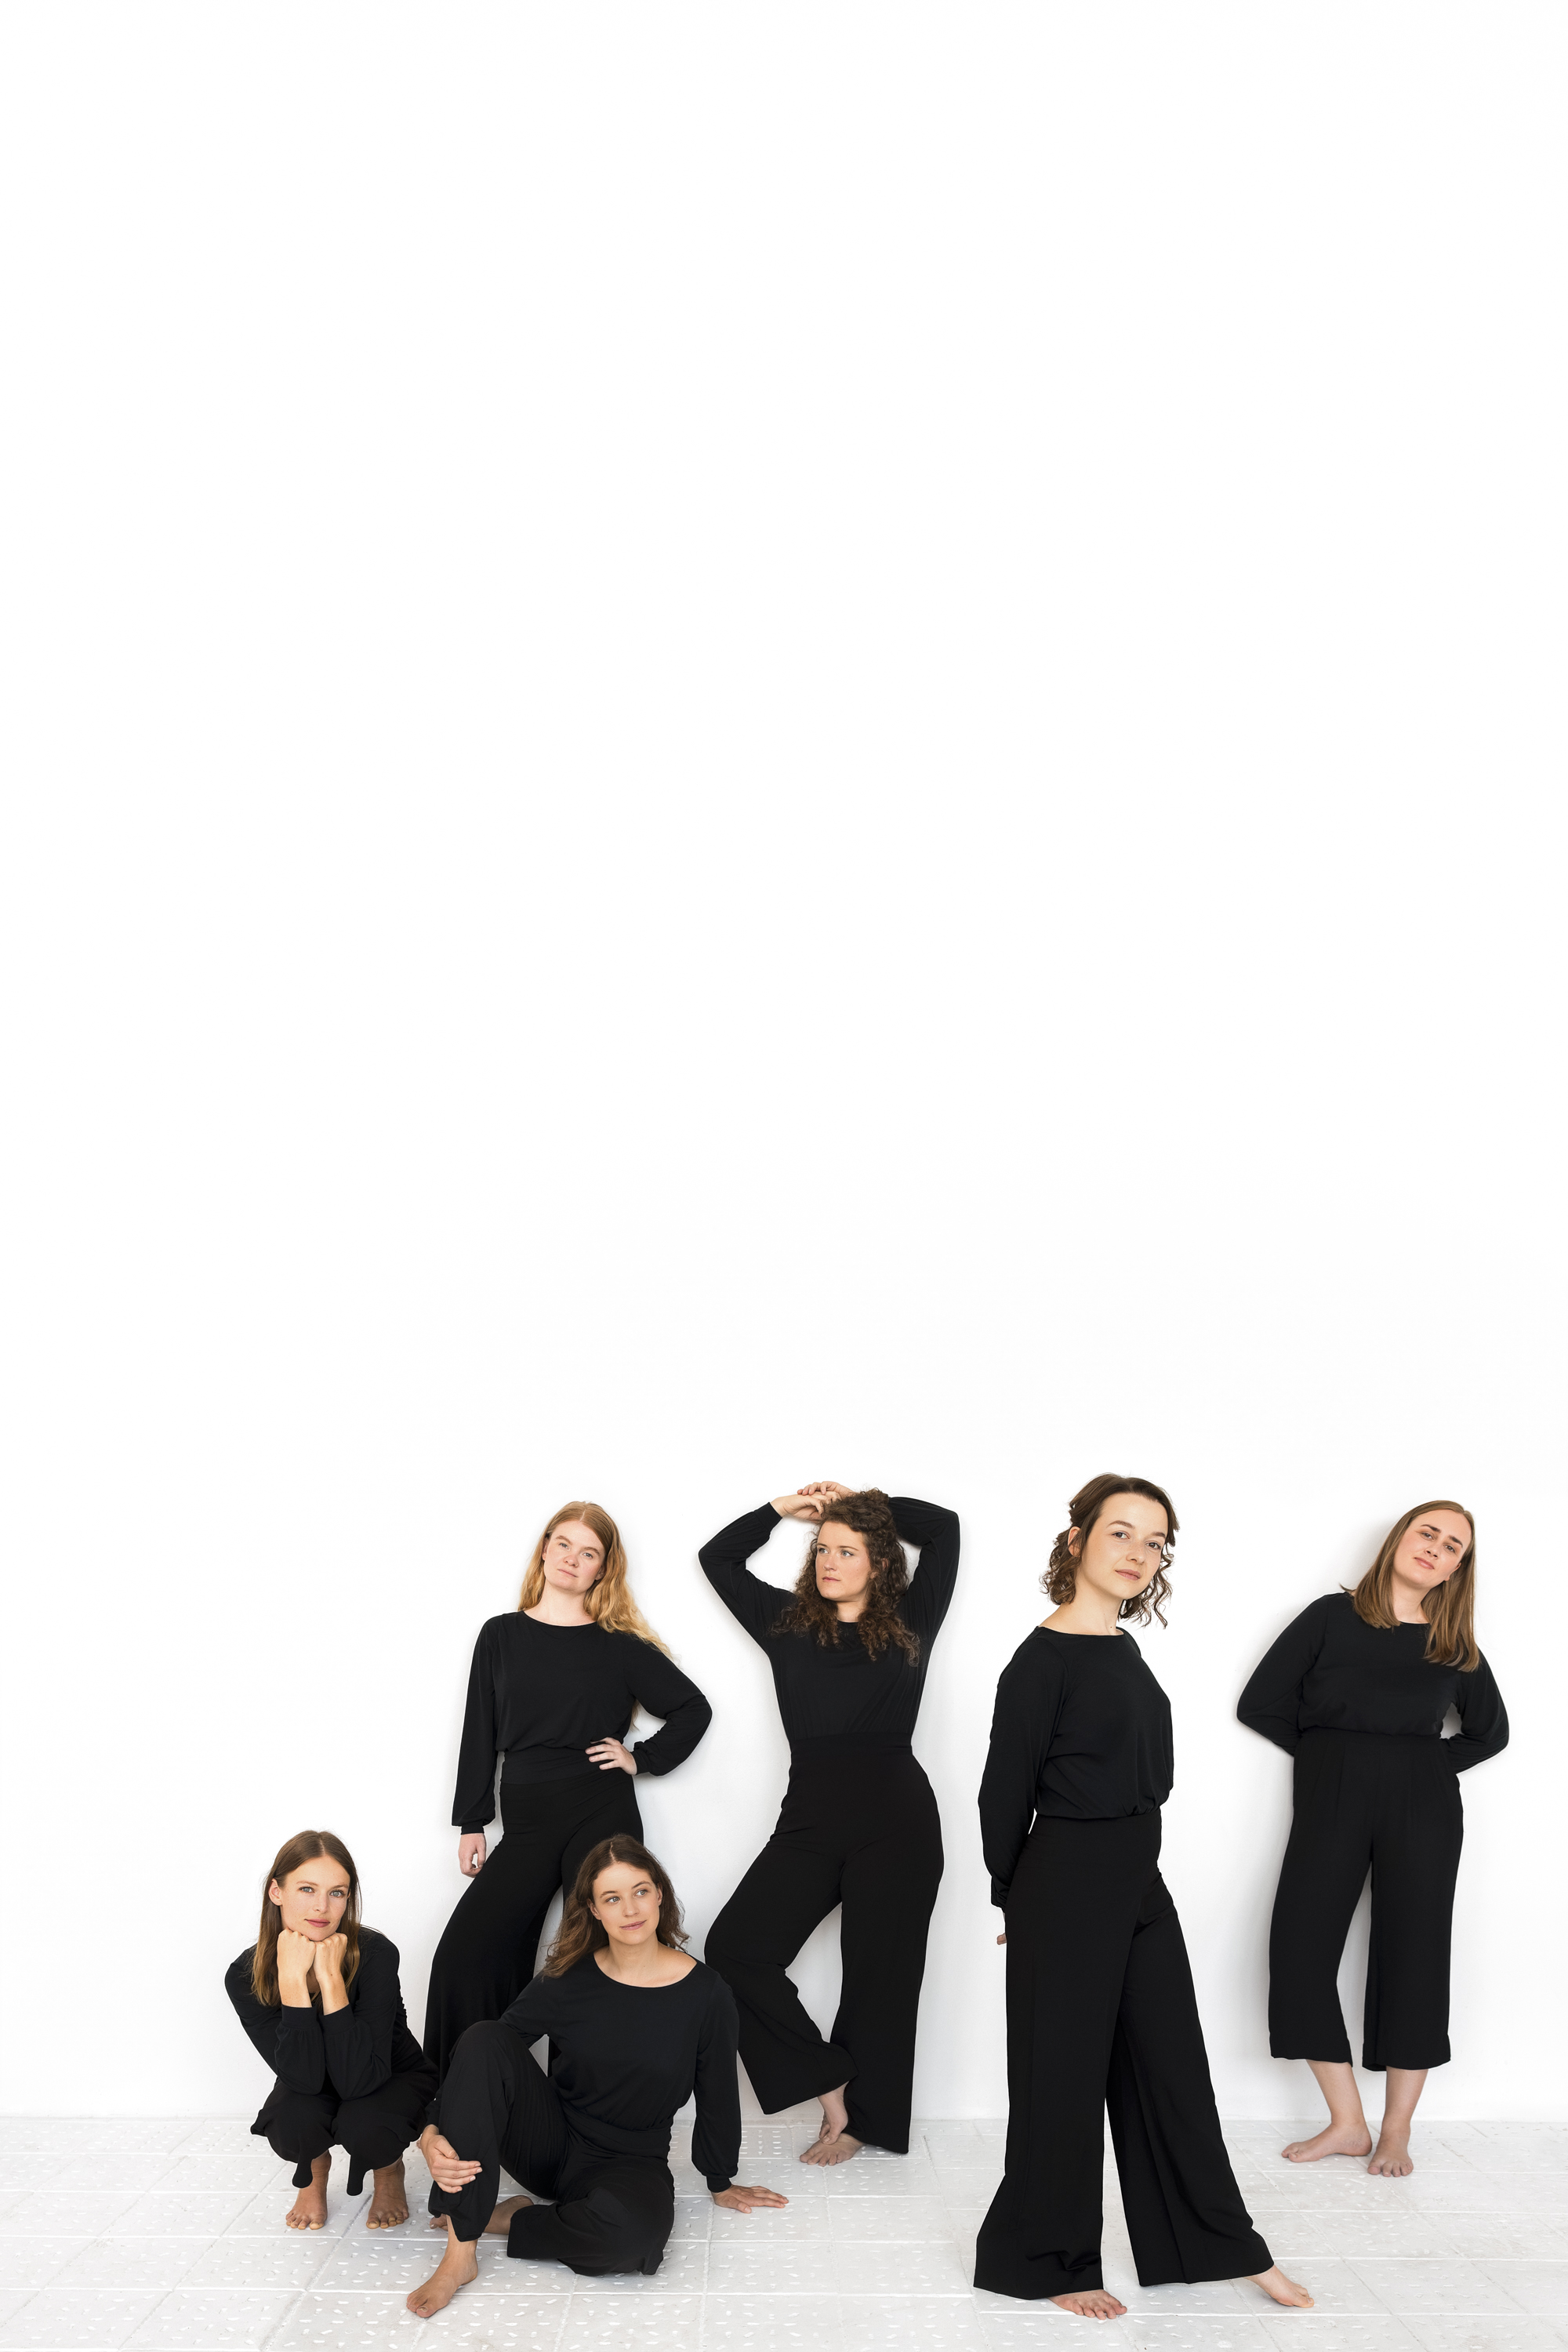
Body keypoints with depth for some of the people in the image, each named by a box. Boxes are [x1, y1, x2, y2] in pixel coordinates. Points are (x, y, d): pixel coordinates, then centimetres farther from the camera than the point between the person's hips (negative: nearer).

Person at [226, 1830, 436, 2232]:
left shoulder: (375, 1954, -30)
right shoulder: (244, 1976, -23)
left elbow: (360, 2080, -35)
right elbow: (304, 2078, -30)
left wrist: (331, 1979, -40)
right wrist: (293, 1978, -39)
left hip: (393, 2079, -2)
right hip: (312, 2090, 2)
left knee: (363, 2128, -34)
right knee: (291, 2128, -31)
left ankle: (389, 2169, 5)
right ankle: (315, 2169, 7)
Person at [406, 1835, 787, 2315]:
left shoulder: (704, 1993, -10)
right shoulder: (568, 1980, -6)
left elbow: (717, 2098, 3)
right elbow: (480, 2060, -8)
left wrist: (721, 2185, 15)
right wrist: (434, 2131, -25)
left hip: (631, 2164, -1)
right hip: (550, 2144, 2)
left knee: (635, 2227, -40)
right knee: (485, 2040, -26)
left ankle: (504, 2221, -9)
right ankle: (460, 2253, -24)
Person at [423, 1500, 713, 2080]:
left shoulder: (619, 1646, 4)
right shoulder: (501, 1636, 9)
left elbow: (694, 1709, 11)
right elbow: (479, 1734, 11)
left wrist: (642, 1758, 1)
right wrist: (471, 1824, 8)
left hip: (603, 1816, -2)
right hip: (527, 1824, 2)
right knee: (464, 1955, -10)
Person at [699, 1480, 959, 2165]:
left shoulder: (909, 1626, 6)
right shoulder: (788, 1623, 12)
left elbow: (943, 1528, 4)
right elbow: (717, 1557, 18)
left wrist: (863, 1501, 13)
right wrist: (783, 1507, 18)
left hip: (896, 1823, -3)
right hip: (809, 1817, 3)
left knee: (877, 1974, 4)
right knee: (734, 1948, -7)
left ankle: (861, 2115, 23)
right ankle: (831, 2083, 6)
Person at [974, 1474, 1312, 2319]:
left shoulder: (1123, 1650, 8)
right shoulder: (1044, 1658, -16)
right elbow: (1005, 1791, -10)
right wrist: (1014, 1899, 2)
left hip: (1139, 1884, 8)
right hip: (1066, 1891, -8)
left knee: (1170, 2064, 17)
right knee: (1064, 2076, 5)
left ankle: (1224, 2245, 30)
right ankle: (1050, 2262, 22)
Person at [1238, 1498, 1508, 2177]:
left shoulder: (1456, 1647, 11)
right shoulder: (1332, 1616, 5)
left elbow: (1489, 1732, 23)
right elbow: (1261, 1703, 4)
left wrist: (1426, 1765, 9)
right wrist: (1330, 1754, 4)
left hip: (1421, 1803, 1)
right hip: (1330, 1798, -1)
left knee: (1412, 1955, -1)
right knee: (1299, 1948, -10)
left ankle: (1396, 2131, 13)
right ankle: (1347, 2123, 2)